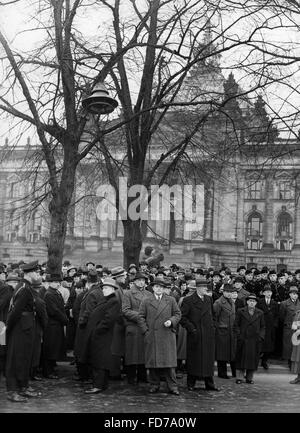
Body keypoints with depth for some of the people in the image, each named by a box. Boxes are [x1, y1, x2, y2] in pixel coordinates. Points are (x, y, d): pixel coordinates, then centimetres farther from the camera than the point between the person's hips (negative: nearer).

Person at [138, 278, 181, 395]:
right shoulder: (146, 301, 9)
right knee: (152, 361, 1)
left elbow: (178, 314, 12)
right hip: (151, 336, 0)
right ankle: (154, 385, 13)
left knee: (169, 361, -2)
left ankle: (172, 386, 4)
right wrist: (145, 330, -3)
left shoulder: (171, 300, 12)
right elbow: (141, 317, 6)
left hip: (167, 335, 0)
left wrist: (171, 321, -7)